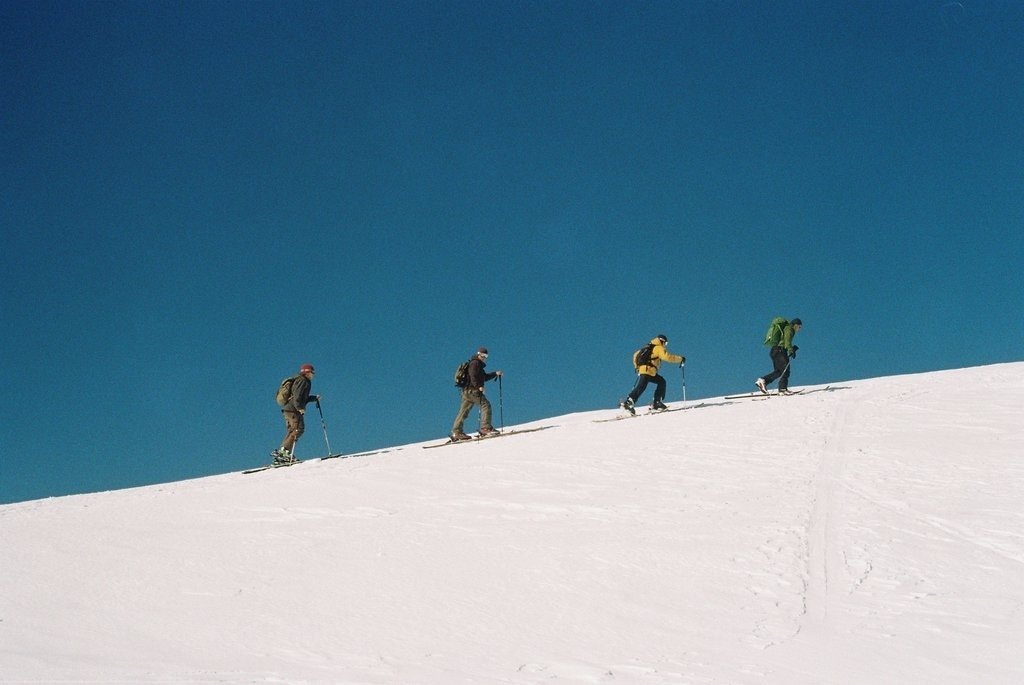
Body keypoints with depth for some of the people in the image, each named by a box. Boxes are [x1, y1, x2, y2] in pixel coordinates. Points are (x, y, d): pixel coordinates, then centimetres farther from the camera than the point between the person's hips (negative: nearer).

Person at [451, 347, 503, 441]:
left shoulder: (479, 365, 26)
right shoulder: (475, 363, -6)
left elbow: (485, 377, 31)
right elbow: (473, 376, -18)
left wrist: (495, 374, 23)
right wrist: (479, 386, -24)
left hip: (467, 391, 10)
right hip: (472, 390, -10)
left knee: (464, 411, 8)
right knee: (485, 405, -13)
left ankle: (456, 432, 8)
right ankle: (486, 428, -19)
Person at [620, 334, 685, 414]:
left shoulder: (648, 347, 26)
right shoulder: (659, 348, 2)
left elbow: (636, 355, 28)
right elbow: (668, 357, -10)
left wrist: (637, 367, 32)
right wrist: (680, 359, 1)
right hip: (647, 370, -9)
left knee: (661, 382, 18)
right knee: (641, 387, -20)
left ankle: (657, 402, 12)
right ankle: (627, 402, -32)